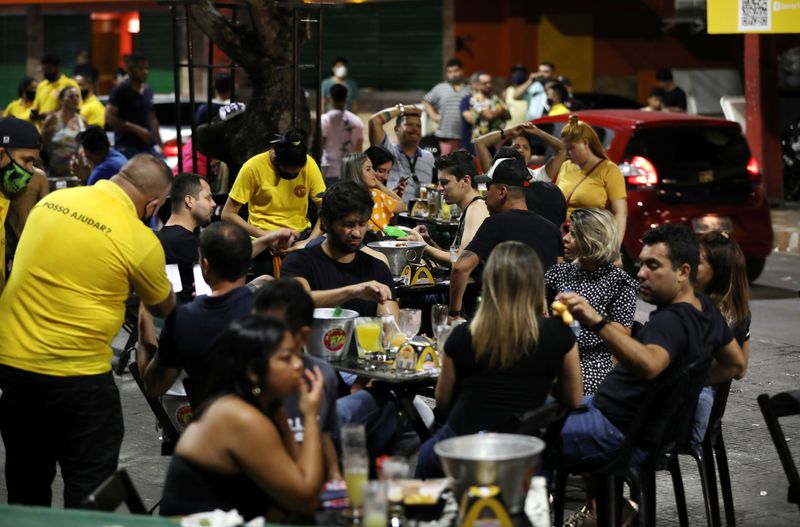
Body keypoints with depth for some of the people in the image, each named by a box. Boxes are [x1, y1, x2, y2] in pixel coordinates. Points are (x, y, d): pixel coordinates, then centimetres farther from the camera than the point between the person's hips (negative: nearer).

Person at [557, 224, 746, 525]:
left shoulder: (672, 322, -27)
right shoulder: (705, 308, 3)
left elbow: (648, 364, -50)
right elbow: (736, 366, 17)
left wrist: (596, 323, -59)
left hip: (619, 433, -10)